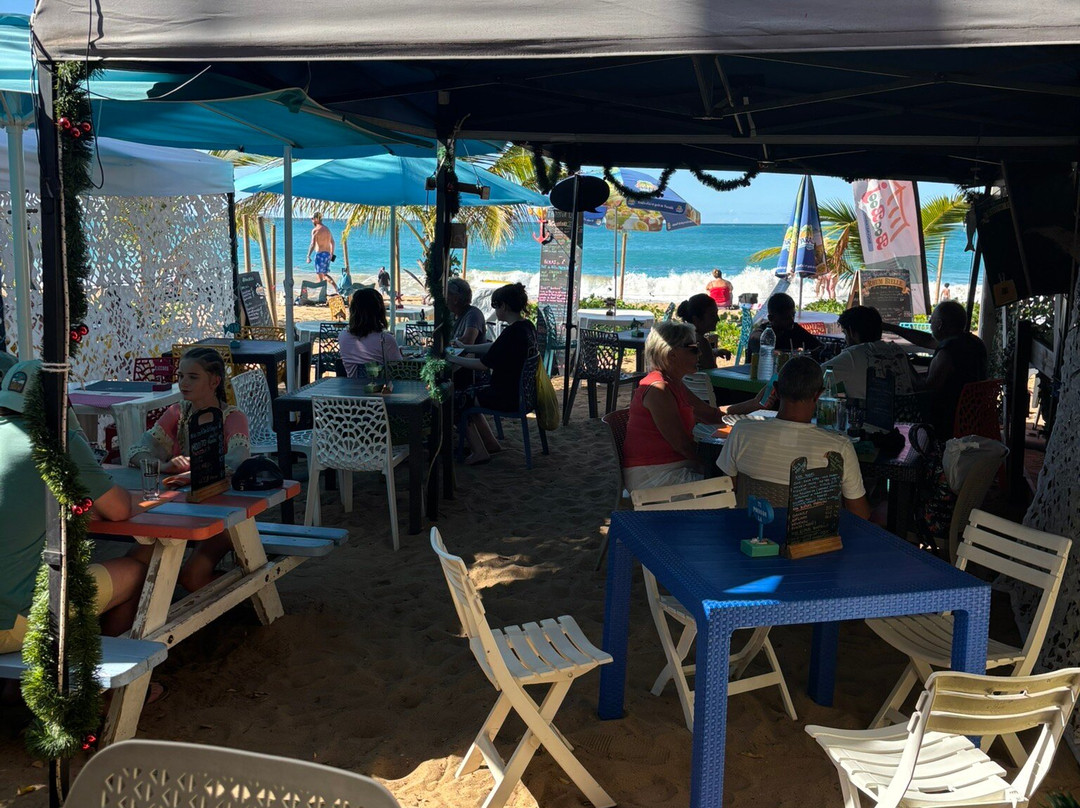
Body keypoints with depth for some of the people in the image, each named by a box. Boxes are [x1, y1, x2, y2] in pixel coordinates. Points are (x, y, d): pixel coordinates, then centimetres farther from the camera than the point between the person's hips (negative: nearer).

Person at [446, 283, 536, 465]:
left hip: (508, 398, -9)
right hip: (521, 391, 9)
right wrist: (465, 347, 18)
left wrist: (452, 359, -10)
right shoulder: (527, 327, 4)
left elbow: (483, 364, -21)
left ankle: (479, 452, 9)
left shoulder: (512, 333, -25)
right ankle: (490, 444, 26)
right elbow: (494, 347, 16)